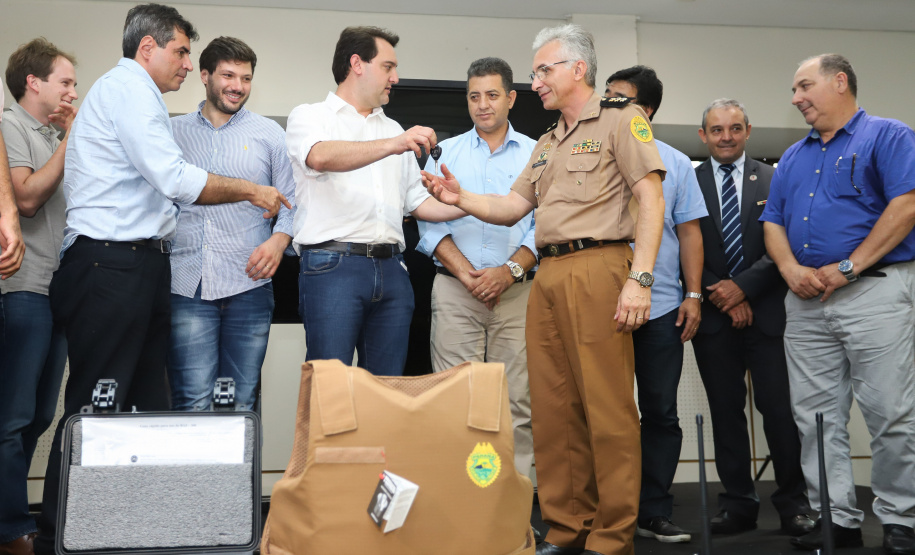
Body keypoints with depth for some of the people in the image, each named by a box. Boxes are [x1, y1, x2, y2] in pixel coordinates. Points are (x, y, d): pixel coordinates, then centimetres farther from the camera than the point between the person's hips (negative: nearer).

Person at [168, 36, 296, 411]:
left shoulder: (269, 134, 13)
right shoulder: (173, 132, 14)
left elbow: (291, 202, 10)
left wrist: (278, 240, -8)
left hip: (249, 285, 0)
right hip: (187, 284, 0)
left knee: (242, 404, 3)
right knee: (192, 404, -7)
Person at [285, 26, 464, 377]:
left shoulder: (394, 130, 25)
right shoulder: (310, 117, 7)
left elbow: (418, 203, 24)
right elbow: (321, 157, -18)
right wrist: (391, 146, -30)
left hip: (390, 269, 6)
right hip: (333, 265, -5)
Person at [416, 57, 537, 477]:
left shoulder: (536, 155, 11)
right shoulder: (444, 152, 14)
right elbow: (430, 221, 5)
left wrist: (510, 270, -13)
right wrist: (467, 273, -8)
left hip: (518, 290, 0)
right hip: (455, 289, 0)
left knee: (517, 401, -1)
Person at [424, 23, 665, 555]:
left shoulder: (621, 118, 3)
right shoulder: (548, 143, 26)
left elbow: (652, 201, -7)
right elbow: (511, 208, 23)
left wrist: (640, 277, -17)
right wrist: (461, 198, 4)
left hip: (598, 269, -7)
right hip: (547, 277, 8)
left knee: (607, 406, -6)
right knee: (553, 406, 7)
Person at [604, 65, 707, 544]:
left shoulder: (675, 163, 9)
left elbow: (689, 233, 9)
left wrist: (693, 295, 1)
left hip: (661, 307, 1)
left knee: (661, 413, 6)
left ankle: (654, 513, 16)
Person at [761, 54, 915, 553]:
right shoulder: (793, 157, 20)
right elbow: (773, 223, 16)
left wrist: (847, 268, -15)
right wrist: (791, 269, -5)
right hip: (806, 301, 6)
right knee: (816, 415, 4)